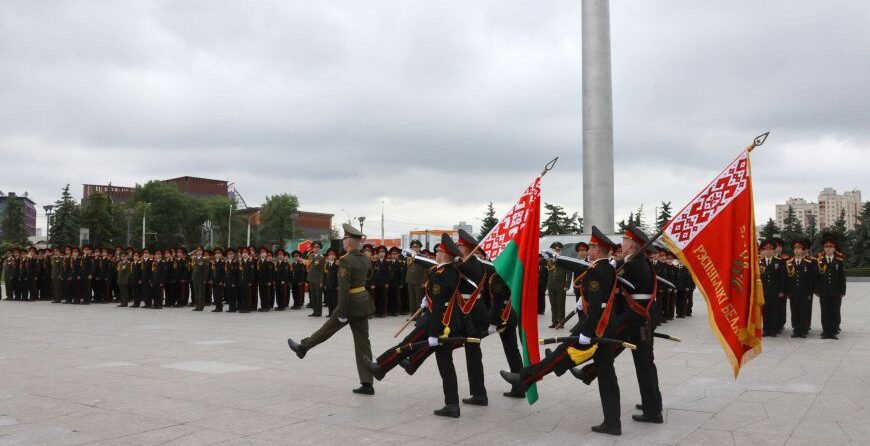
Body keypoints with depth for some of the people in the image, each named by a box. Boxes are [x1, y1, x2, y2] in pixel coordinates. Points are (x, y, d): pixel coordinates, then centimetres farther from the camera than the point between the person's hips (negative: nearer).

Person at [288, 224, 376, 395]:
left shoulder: (345, 261, -16)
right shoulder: (365, 258, 7)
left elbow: (344, 288, -19)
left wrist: (342, 313, -17)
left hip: (351, 303, -7)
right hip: (364, 302, 7)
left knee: (327, 329, 15)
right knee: (362, 342, 6)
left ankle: (302, 348, 39)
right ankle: (367, 383, 5)